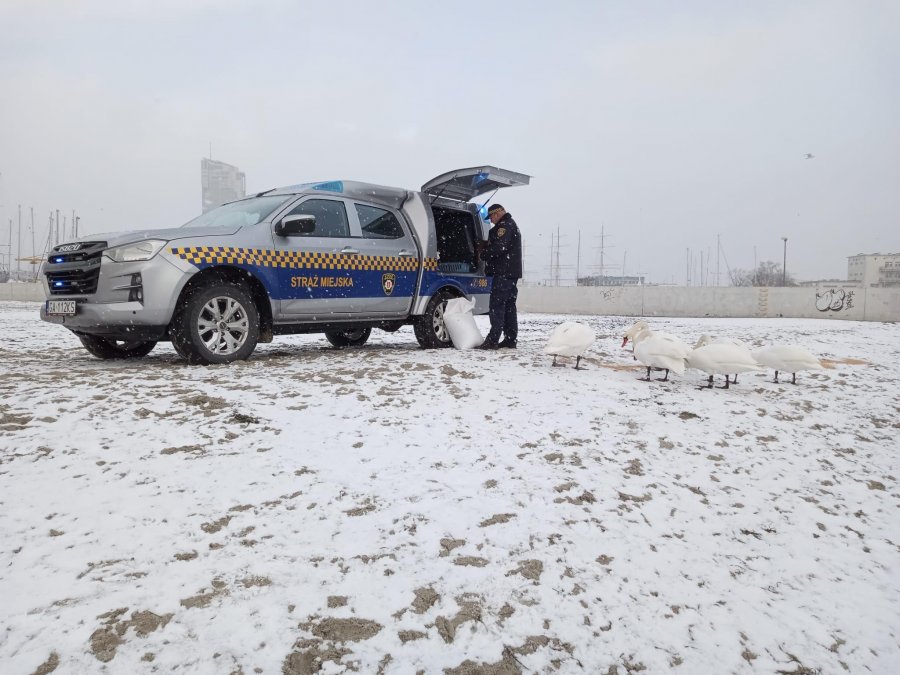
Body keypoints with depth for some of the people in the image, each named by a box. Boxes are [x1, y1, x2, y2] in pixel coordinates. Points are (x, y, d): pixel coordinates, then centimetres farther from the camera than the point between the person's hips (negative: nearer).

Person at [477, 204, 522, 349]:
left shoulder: (505, 226, -10)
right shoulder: (512, 225, 25)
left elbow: (499, 247, -22)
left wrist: (484, 255, -8)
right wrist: (485, 245, 11)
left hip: (503, 273, -11)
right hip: (512, 272, 11)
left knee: (497, 305, -12)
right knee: (509, 306, 11)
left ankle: (492, 340, -15)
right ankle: (511, 339, 14)